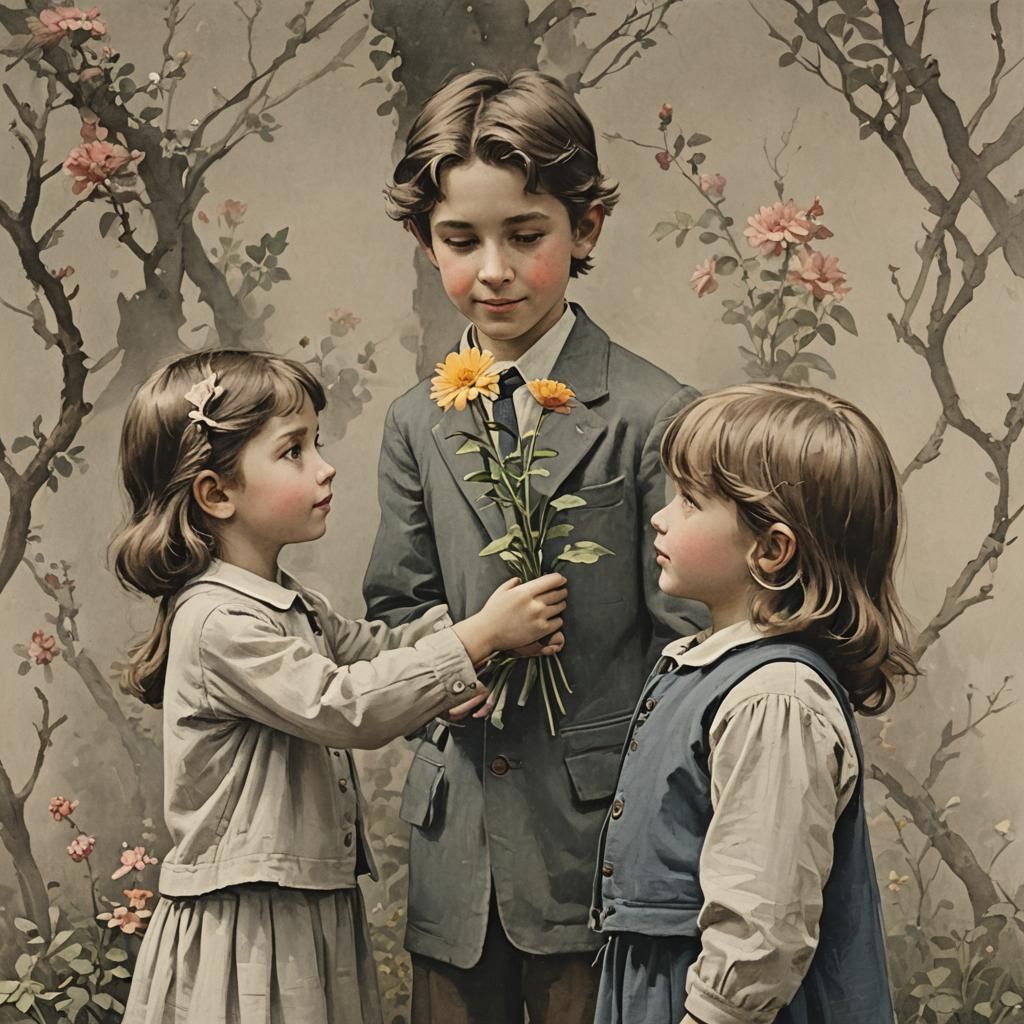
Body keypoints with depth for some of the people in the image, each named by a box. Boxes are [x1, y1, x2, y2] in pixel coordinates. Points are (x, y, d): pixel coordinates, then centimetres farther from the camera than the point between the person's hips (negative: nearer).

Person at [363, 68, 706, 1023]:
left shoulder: (652, 415, -7)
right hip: (455, 837, 4)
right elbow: (396, 608, 13)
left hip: (597, 833, -4)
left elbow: (684, 640, -6)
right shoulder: (417, 423, 9)